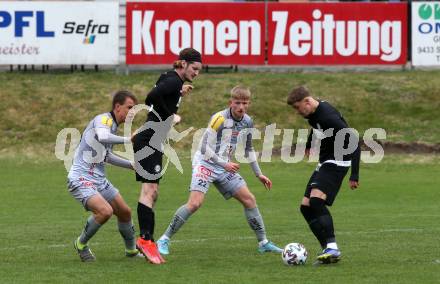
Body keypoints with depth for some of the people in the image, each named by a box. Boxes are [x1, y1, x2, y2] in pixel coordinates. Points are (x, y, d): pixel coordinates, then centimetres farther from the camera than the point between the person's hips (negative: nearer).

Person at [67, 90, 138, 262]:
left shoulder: (113, 125, 16)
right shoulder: (104, 119, -14)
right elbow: (102, 137, -39)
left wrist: (132, 165, 29)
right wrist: (128, 140, -35)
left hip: (99, 180, 10)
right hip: (81, 179, -10)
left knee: (124, 212, 13)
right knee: (105, 211, -27)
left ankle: (131, 250, 34)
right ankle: (81, 244, -3)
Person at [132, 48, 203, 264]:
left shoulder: (173, 80, 16)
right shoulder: (174, 81, -13)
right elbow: (152, 98, -28)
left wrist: (179, 95, 15)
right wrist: (171, 117, -18)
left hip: (153, 142, 10)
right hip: (149, 141, -10)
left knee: (151, 192, 9)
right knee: (149, 190, -14)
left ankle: (146, 240, 9)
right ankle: (146, 239, -18)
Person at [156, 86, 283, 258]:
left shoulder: (247, 122, 4)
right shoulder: (219, 119, -18)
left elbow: (248, 150, 19)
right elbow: (205, 148, -18)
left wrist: (258, 174, 20)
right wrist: (225, 164, -19)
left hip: (224, 167, 7)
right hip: (205, 164, -7)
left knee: (249, 199, 1)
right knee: (195, 203, -23)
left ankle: (263, 243, 12)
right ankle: (164, 240, -15)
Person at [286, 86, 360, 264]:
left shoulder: (328, 116, -25)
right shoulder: (313, 113, 4)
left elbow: (353, 143, -26)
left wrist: (354, 175, -27)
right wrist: (309, 144, 46)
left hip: (337, 163, -10)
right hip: (324, 163, 10)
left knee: (316, 200, -28)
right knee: (306, 207, 3)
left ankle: (332, 248, -29)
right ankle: (328, 250, 2)